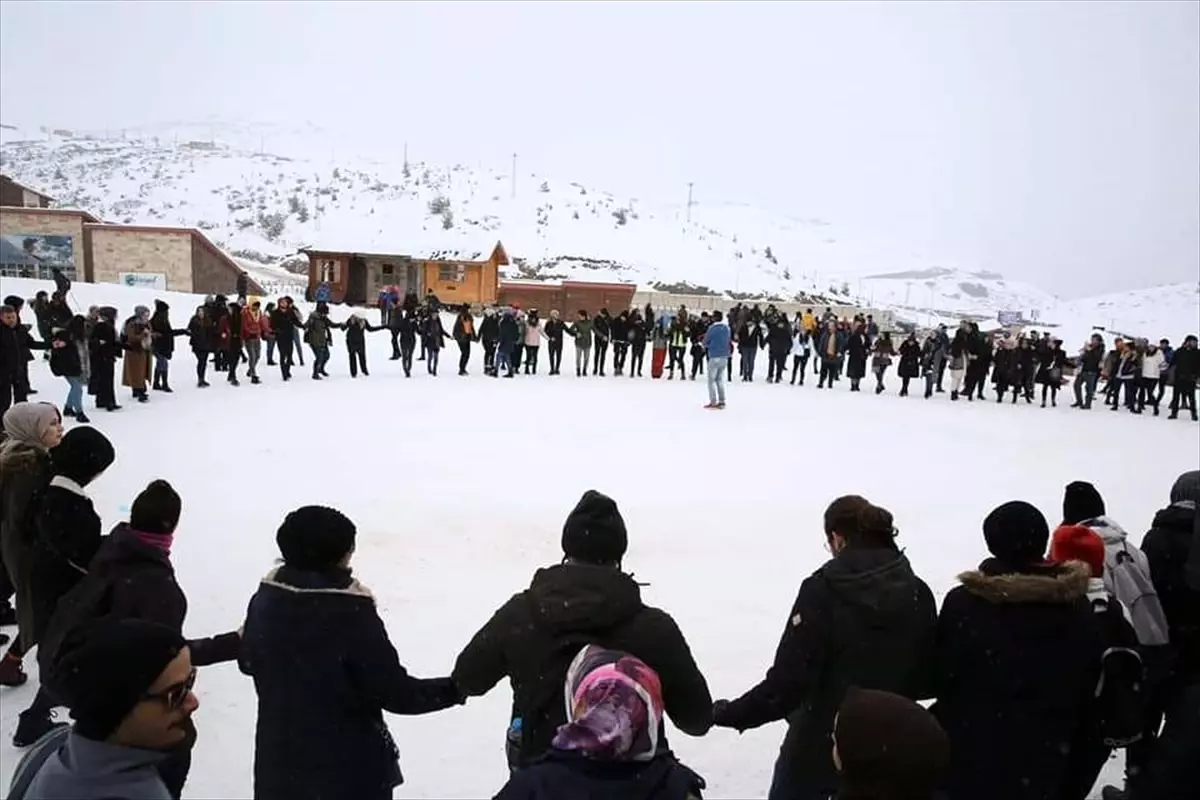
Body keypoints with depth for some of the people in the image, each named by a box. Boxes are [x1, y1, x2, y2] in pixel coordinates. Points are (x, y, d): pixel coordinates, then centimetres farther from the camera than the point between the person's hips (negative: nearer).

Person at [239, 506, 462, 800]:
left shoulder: (266, 598, -8)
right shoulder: (352, 614, -24)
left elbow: (248, 662, 10)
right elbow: (394, 692, -21)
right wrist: (456, 688, -10)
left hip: (281, 757, 5)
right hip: (349, 765, -5)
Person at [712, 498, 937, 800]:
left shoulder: (822, 589, -21)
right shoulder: (917, 592, -7)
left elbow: (789, 680, -23)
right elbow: (929, 679, 2)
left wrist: (728, 713, -12)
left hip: (819, 743, -4)